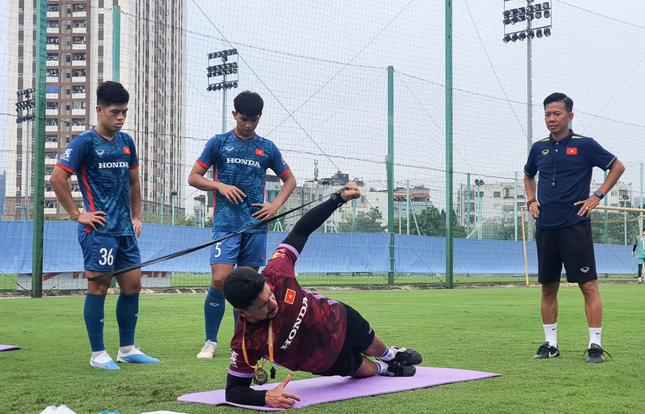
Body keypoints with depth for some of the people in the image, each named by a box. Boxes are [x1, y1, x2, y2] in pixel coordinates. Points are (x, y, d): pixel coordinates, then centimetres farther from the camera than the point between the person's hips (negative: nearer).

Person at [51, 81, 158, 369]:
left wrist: (136, 216, 17)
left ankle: (127, 349, 20)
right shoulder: (85, 142, -8)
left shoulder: (126, 142, 13)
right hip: (99, 228, -7)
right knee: (99, 287, -3)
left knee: (132, 286, 8)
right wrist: (77, 215, -11)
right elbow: (57, 177, -12)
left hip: (125, 228, 7)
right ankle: (98, 354, 6)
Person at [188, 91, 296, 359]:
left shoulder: (267, 148, 11)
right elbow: (193, 178, 7)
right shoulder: (218, 143, 5)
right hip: (226, 223, -2)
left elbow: (289, 180, 20)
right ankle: (210, 342, 0)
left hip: (255, 226, 2)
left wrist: (275, 205, 4)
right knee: (219, 280, -14)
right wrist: (220, 186, -9)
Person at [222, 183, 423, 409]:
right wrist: (265, 397, -52)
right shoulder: (245, 342, -41)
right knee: (364, 370, 24)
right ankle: (384, 368, 62)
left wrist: (339, 197, -27)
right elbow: (234, 390, -32)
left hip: (339, 320, 3)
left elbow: (300, 231, -25)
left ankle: (391, 355, 70)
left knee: (375, 349, 33)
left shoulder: (275, 274, -36)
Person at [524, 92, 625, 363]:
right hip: (545, 227, 4)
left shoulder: (584, 145, -2)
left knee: (588, 285, -6)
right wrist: (531, 201, 13)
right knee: (548, 287, 8)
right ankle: (550, 344, 18)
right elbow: (528, 175, 29)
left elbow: (617, 167, 6)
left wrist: (598, 196, -2)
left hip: (575, 226, -4)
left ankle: (595, 345, -1)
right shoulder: (539, 148, 10)